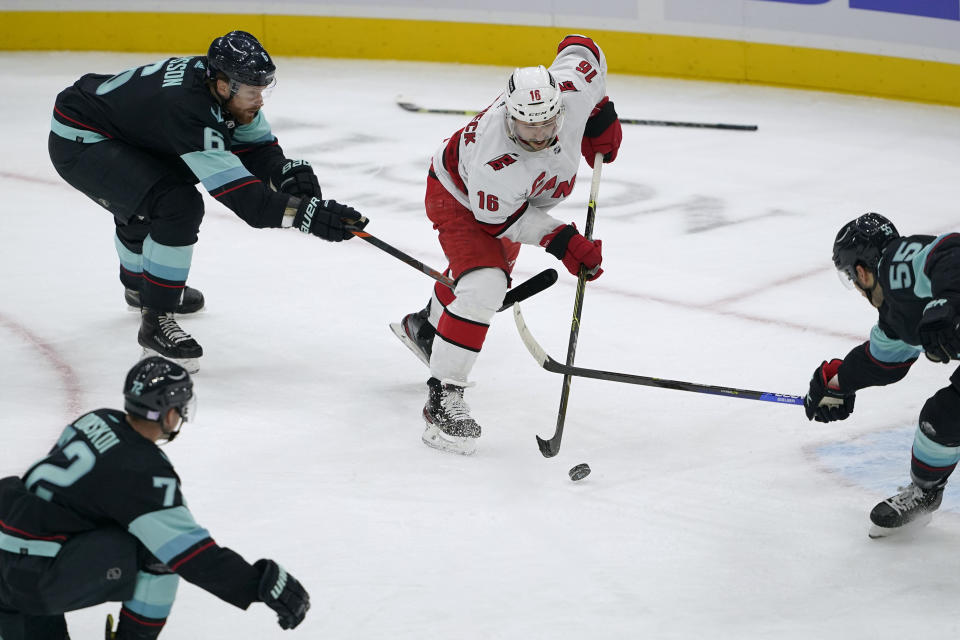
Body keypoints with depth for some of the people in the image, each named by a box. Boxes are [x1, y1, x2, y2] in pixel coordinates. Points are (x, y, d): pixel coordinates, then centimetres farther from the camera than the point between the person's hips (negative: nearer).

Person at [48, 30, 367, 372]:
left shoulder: (213, 74, -9)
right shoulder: (188, 110, -34)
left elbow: (255, 146, -2)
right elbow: (243, 198, -37)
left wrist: (289, 172, -21)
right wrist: (307, 213, -42)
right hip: (77, 142, -10)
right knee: (178, 205, -25)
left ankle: (139, 284, 55)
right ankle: (155, 321, -13)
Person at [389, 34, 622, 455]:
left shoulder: (572, 88, -34)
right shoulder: (493, 156, -46)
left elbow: (580, 48, -11)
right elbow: (499, 219, -29)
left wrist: (602, 114, -10)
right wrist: (560, 241, -33)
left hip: (519, 196, 8)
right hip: (459, 194, -8)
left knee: (492, 271, 30)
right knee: (482, 287, -27)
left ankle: (424, 327, 59)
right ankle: (443, 398, -19)